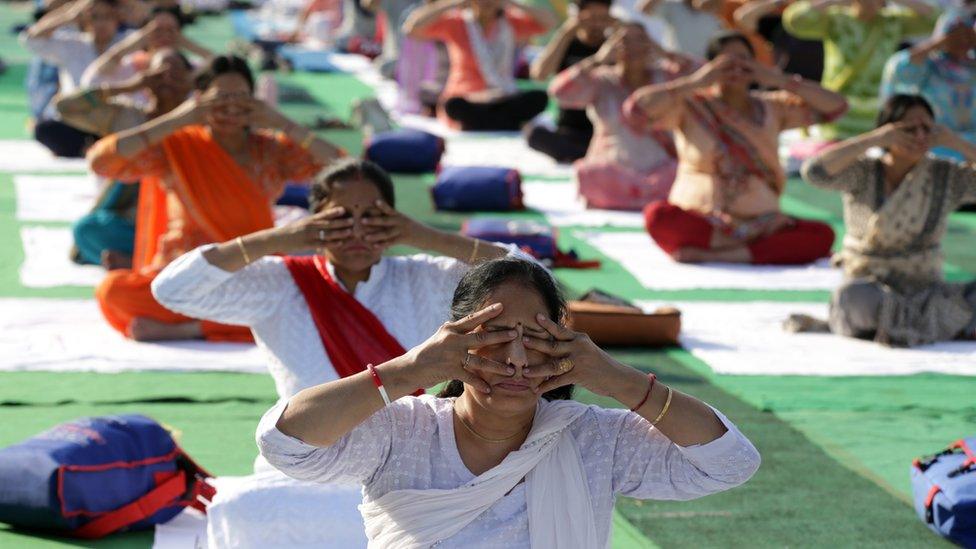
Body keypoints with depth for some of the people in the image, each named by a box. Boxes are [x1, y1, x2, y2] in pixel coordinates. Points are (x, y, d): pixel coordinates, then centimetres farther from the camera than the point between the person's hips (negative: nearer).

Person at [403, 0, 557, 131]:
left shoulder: (511, 23, 10)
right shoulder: (455, 23, 0)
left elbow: (549, 21, 2)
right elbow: (410, 28, -11)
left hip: (503, 102, 3)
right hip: (465, 103, -3)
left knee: (539, 97, -27)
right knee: (455, 106, -38)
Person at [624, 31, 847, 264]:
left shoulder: (771, 108, 14)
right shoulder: (690, 107, 4)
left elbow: (835, 105, 7)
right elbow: (636, 108, -12)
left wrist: (780, 80, -2)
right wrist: (695, 82, -13)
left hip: (760, 224, 2)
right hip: (697, 222, -2)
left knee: (822, 235, -25)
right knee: (657, 216, -36)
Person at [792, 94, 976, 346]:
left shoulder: (945, 175, 3)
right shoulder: (862, 173, -5)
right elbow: (815, 171, -23)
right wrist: (874, 139, -22)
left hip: (925, 289, 3)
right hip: (870, 287, -3)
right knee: (853, 297, -39)